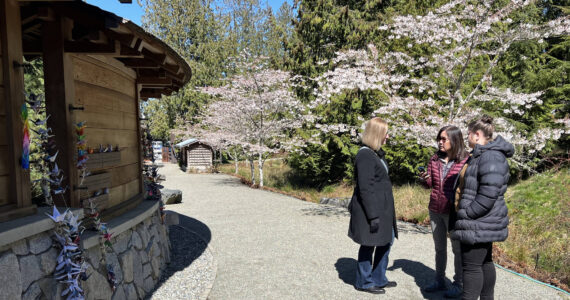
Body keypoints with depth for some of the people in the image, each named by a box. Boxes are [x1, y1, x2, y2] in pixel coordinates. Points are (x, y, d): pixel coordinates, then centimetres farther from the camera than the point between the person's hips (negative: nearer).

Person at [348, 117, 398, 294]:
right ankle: (364, 282, 25)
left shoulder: (376, 153, 12)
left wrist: (384, 211, 19)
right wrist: (373, 216, -21)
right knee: (368, 245, 5)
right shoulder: (365, 155, -18)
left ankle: (379, 279, 35)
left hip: (382, 207, 10)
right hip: (369, 209, -10)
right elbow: (365, 188, -21)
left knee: (386, 241, 18)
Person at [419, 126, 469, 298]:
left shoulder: (465, 161, -11)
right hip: (435, 211, 5)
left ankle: (458, 284, 25)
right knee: (439, 248, 17)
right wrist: (424, 178, -14)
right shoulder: (435, 159, 3)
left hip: (453, 212, -5)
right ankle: (439, 280, 31)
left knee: (457, 249, 9)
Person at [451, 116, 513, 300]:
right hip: (483, 224, 11)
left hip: (478, 224, -11)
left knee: (472, 266, -2)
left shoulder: (491, 157, -21)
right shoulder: (482, 155, 13)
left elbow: (488, 196, -27)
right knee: (485, 262, 19)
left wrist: (466, 215, -19)